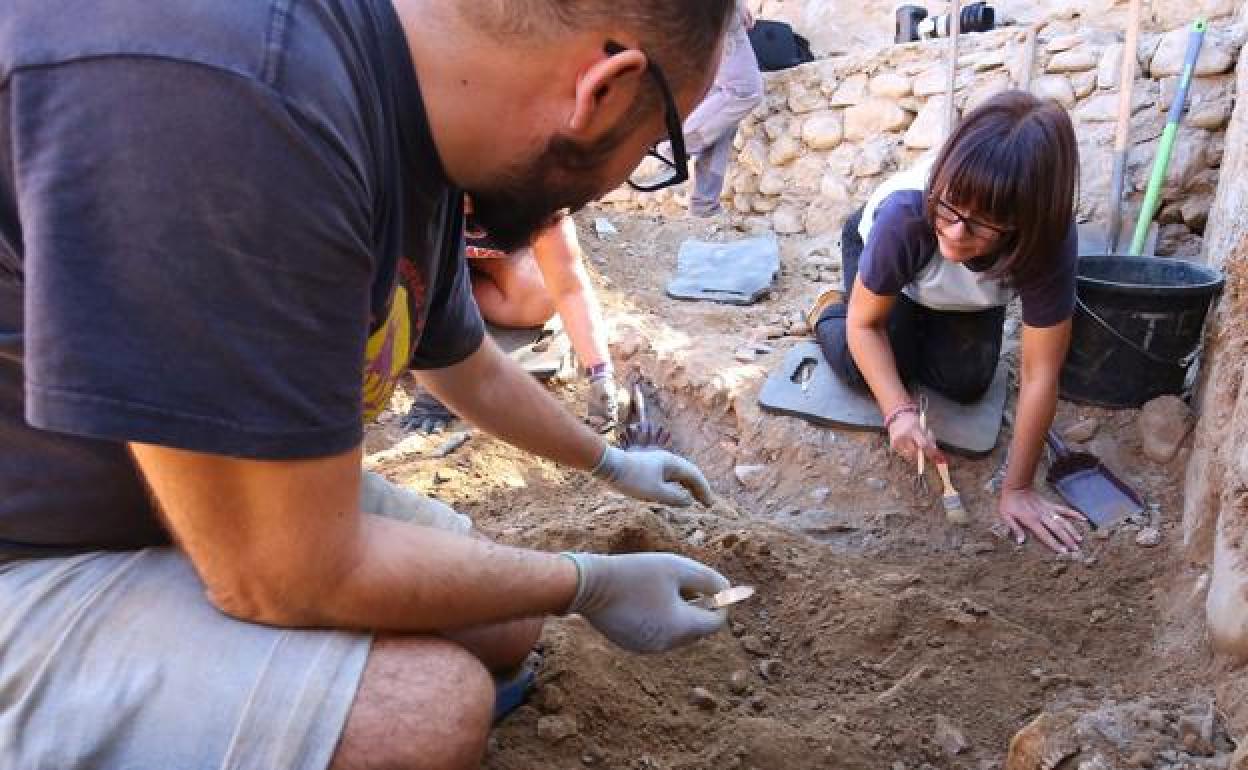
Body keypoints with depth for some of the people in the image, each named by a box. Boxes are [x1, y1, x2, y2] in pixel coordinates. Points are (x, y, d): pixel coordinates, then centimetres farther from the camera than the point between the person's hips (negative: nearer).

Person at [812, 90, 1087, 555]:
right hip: (879, 246, -2)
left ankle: (919, 328, 22)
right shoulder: (906, 213, -45)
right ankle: (827, 316, 15)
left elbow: (1039, 375, -35)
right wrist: (898, 412, -42)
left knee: (965, 384, -10)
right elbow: (865, 323, -29)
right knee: (870, 371, -19)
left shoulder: (1048, 240, -42)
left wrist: (1018, 488, -31)